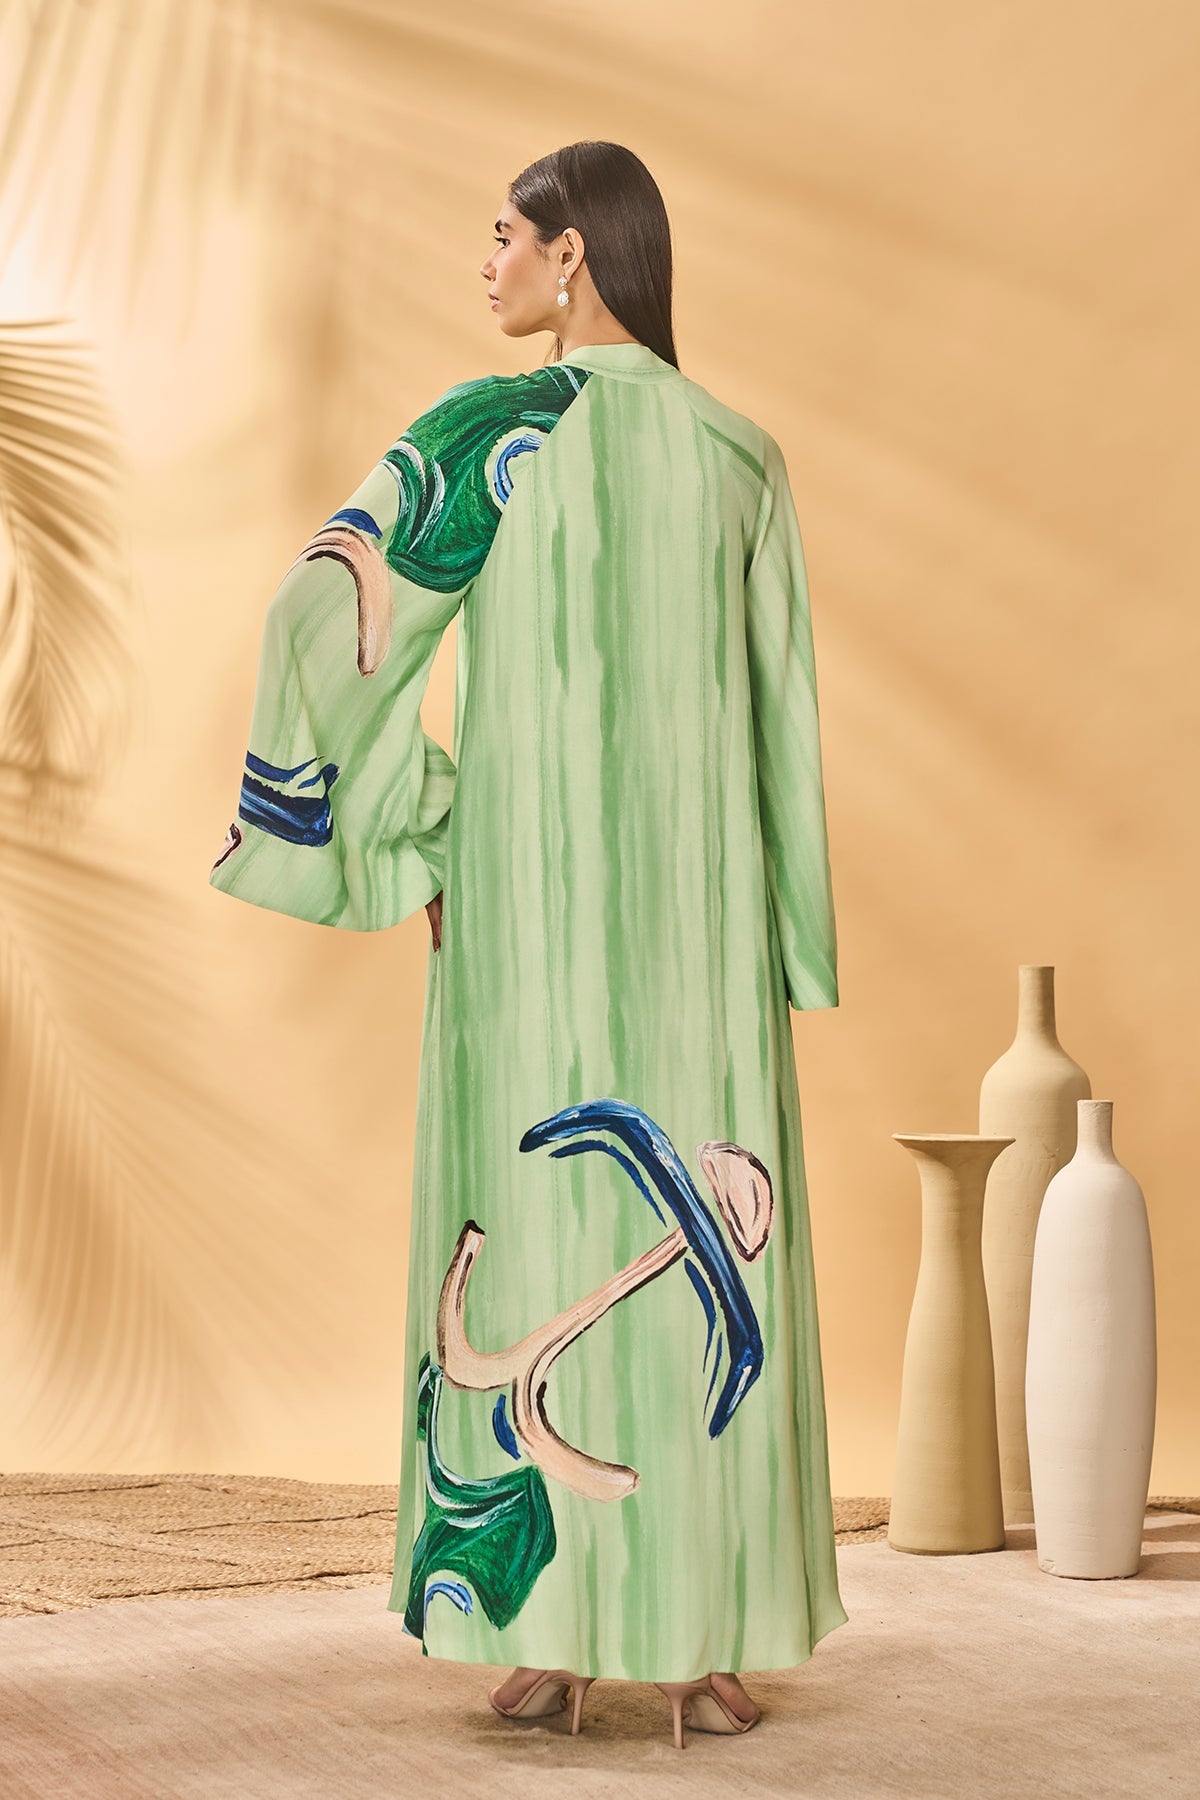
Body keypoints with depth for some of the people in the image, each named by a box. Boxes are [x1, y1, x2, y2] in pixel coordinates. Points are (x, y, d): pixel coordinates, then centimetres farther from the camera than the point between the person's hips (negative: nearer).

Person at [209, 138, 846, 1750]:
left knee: (530, 1251, 4)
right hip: (696, 908, 2)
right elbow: (780, 719, 6)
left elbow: (325, 616, -15)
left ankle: (543, 1640, 6)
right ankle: (701, 1647, 7)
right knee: (698, 1251, 5)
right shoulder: (746, 456, 9)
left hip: (527, 899, -2)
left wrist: (410, 846, -4)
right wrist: (781, 953, 10)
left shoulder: (488, 426, -3)